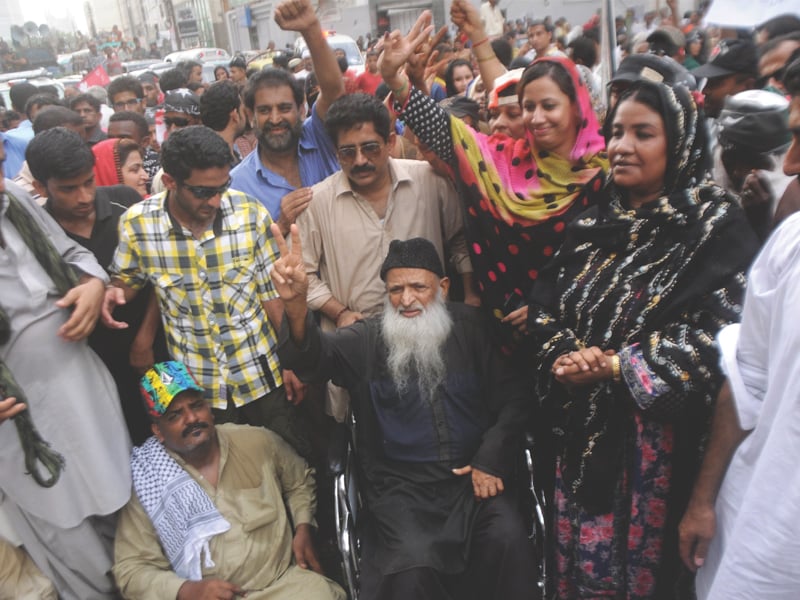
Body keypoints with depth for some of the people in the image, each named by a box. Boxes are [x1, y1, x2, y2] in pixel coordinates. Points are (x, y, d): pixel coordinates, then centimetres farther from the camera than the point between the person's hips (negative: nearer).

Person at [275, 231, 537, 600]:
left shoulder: (470, 327, 5)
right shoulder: (365, 341, -1)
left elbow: (511, 397, 6)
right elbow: (314, 353, -22)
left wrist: (490, 461, -6)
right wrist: (296, 304, -43)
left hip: (472, 474, 2)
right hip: (400, 484, -1)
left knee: (508, 541, -21)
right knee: (415, 563, -24)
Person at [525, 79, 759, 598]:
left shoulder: (717, 225, -6)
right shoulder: (593, 223, 9)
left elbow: (720, 332, -16)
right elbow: (545, 303, 7)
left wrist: (618, 367, -19)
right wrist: (562, 359, -12)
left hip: (659, 436, -4)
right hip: (583, 433, 5)